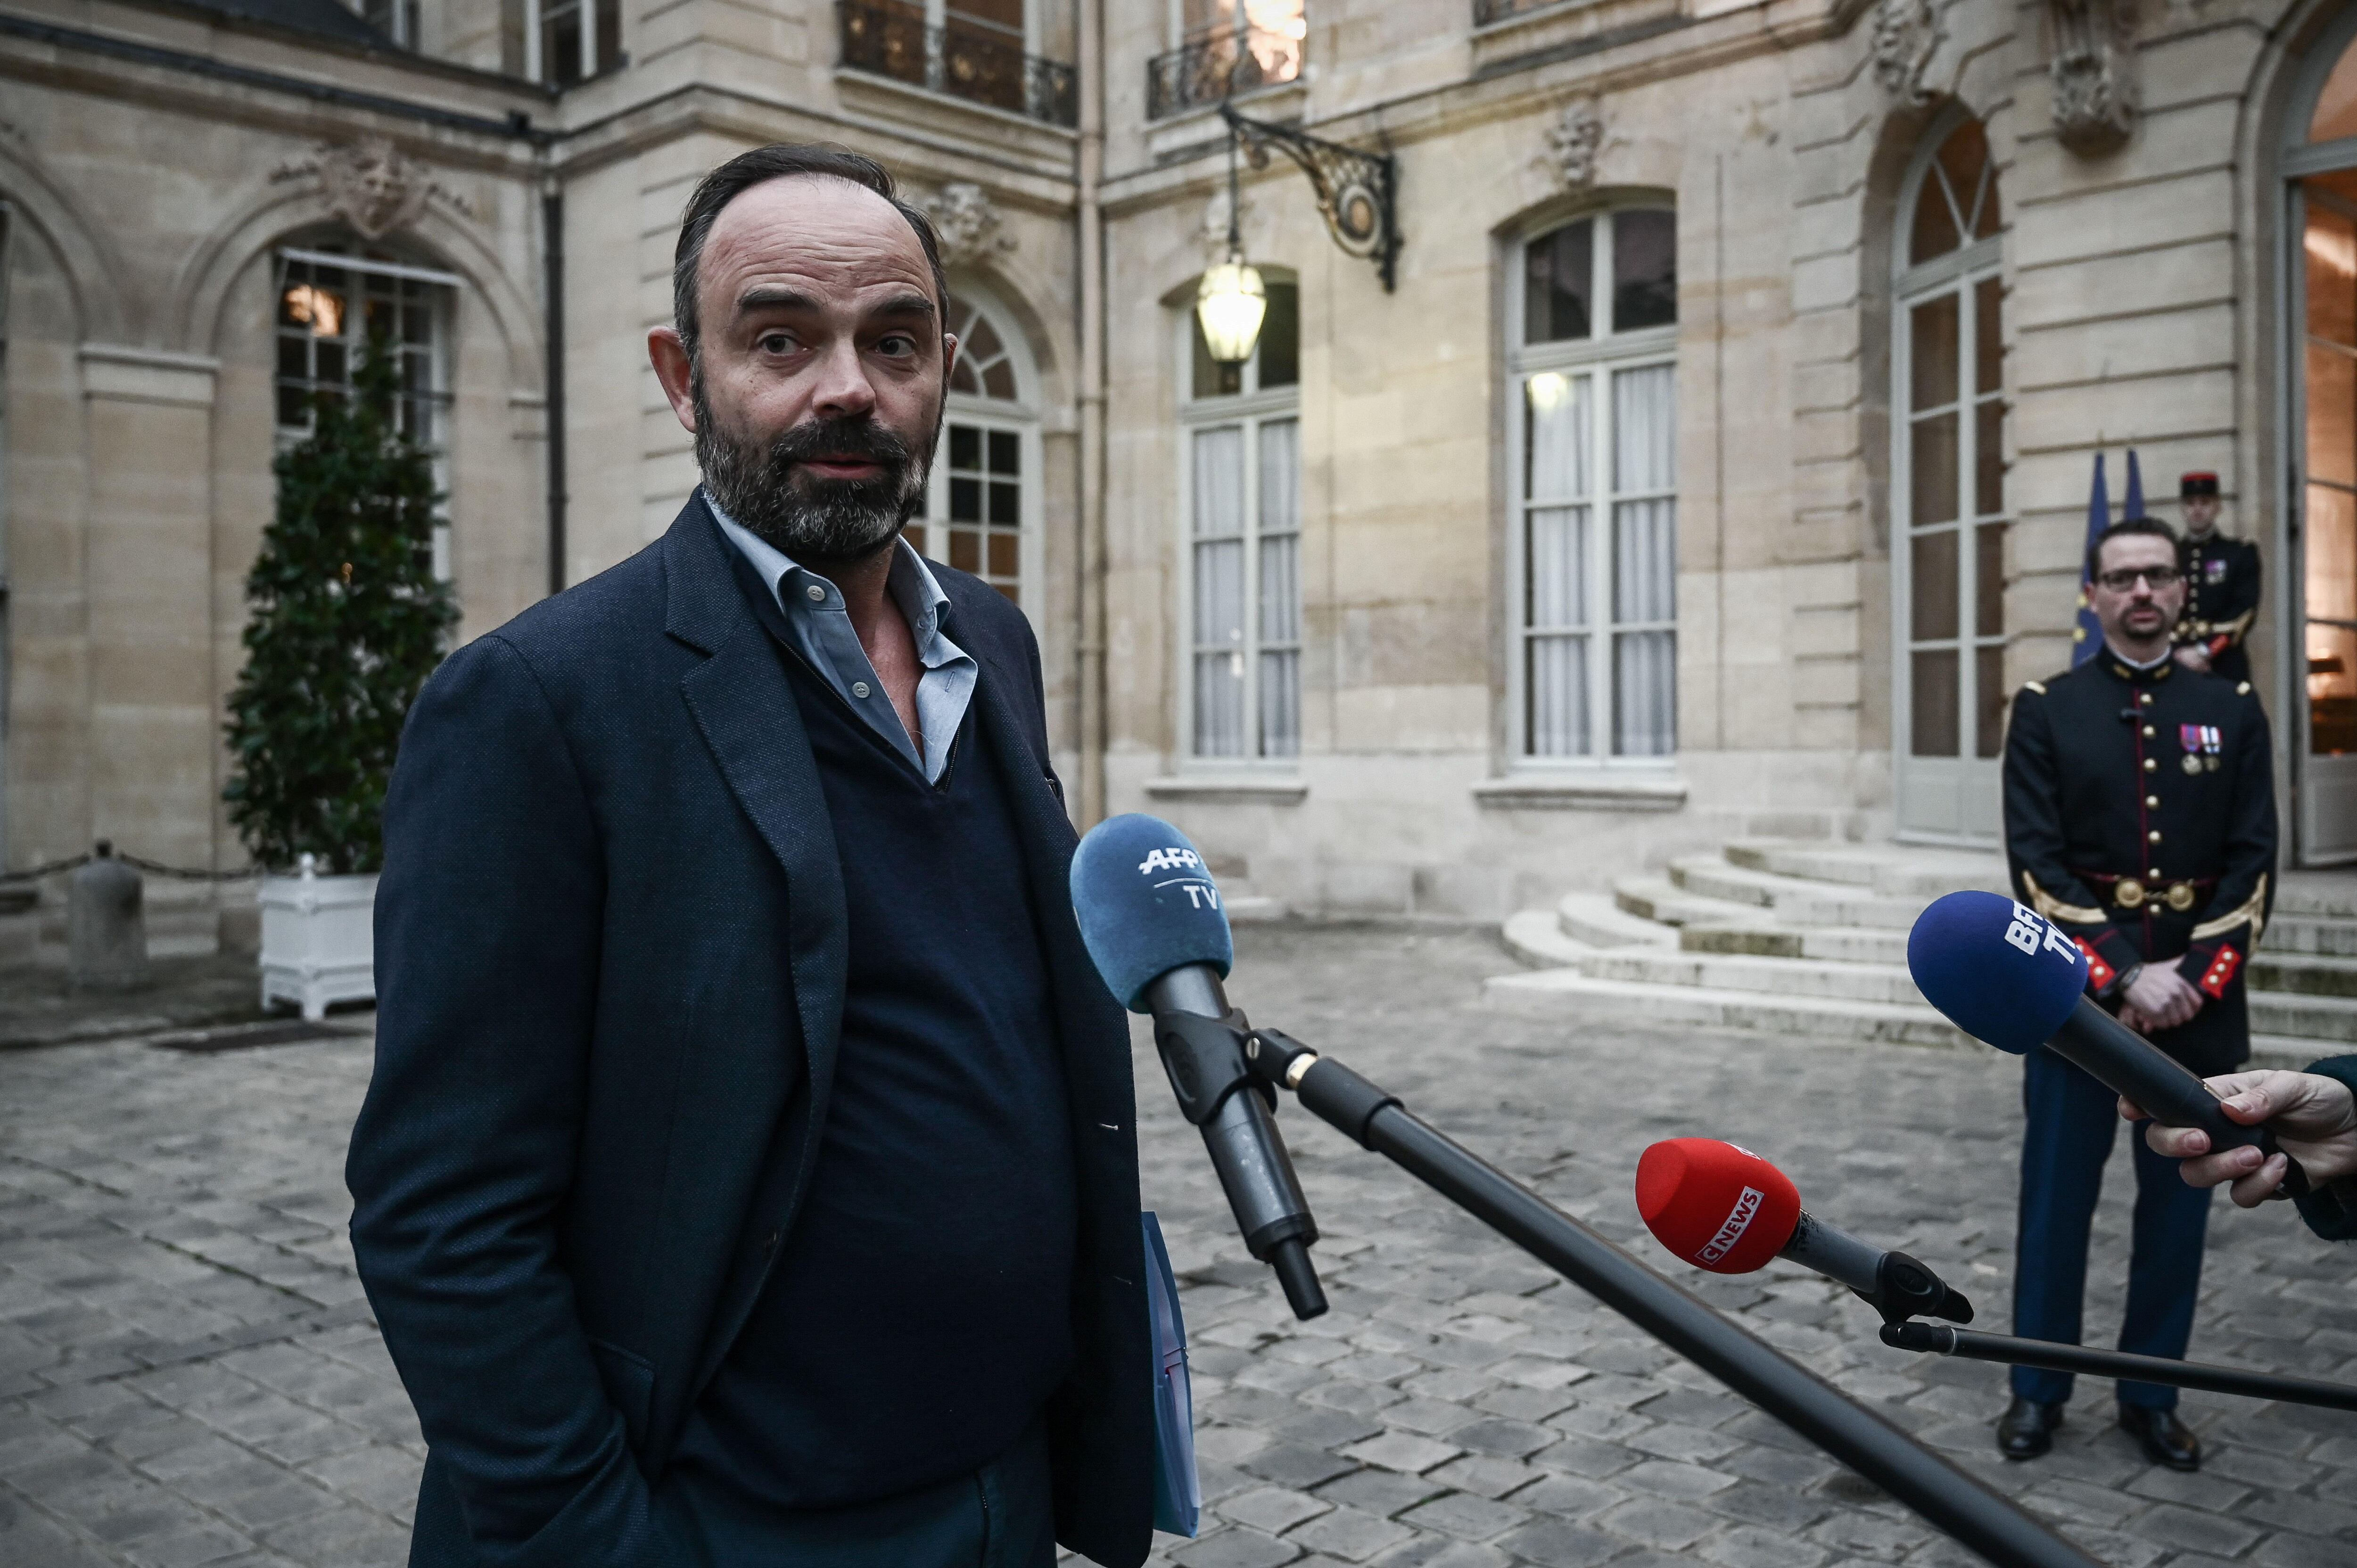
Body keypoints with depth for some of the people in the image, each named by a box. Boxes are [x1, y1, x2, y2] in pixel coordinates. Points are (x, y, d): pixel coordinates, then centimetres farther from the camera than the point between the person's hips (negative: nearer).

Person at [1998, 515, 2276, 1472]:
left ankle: (2152, 1394, 23)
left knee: (2179, 1201, 9)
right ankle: (2038, 1390, 18)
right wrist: (2126, 975, -16)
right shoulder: (2046, 711, 0)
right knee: (2057, 1200, 5)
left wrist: (2191, 978, -12)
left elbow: (2252, 863, 0)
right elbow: (2037, 864, -7)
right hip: (2078, 991, -2)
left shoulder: (2232, 711, 6)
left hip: (2201, 995, 2)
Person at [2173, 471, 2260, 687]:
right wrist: (2177, 654, -12)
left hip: (2226, 669, -1)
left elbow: (2245, 612, -2)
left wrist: (2205, 651, -14)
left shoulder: (2241, 553, 9)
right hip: (2174, 668, 1)